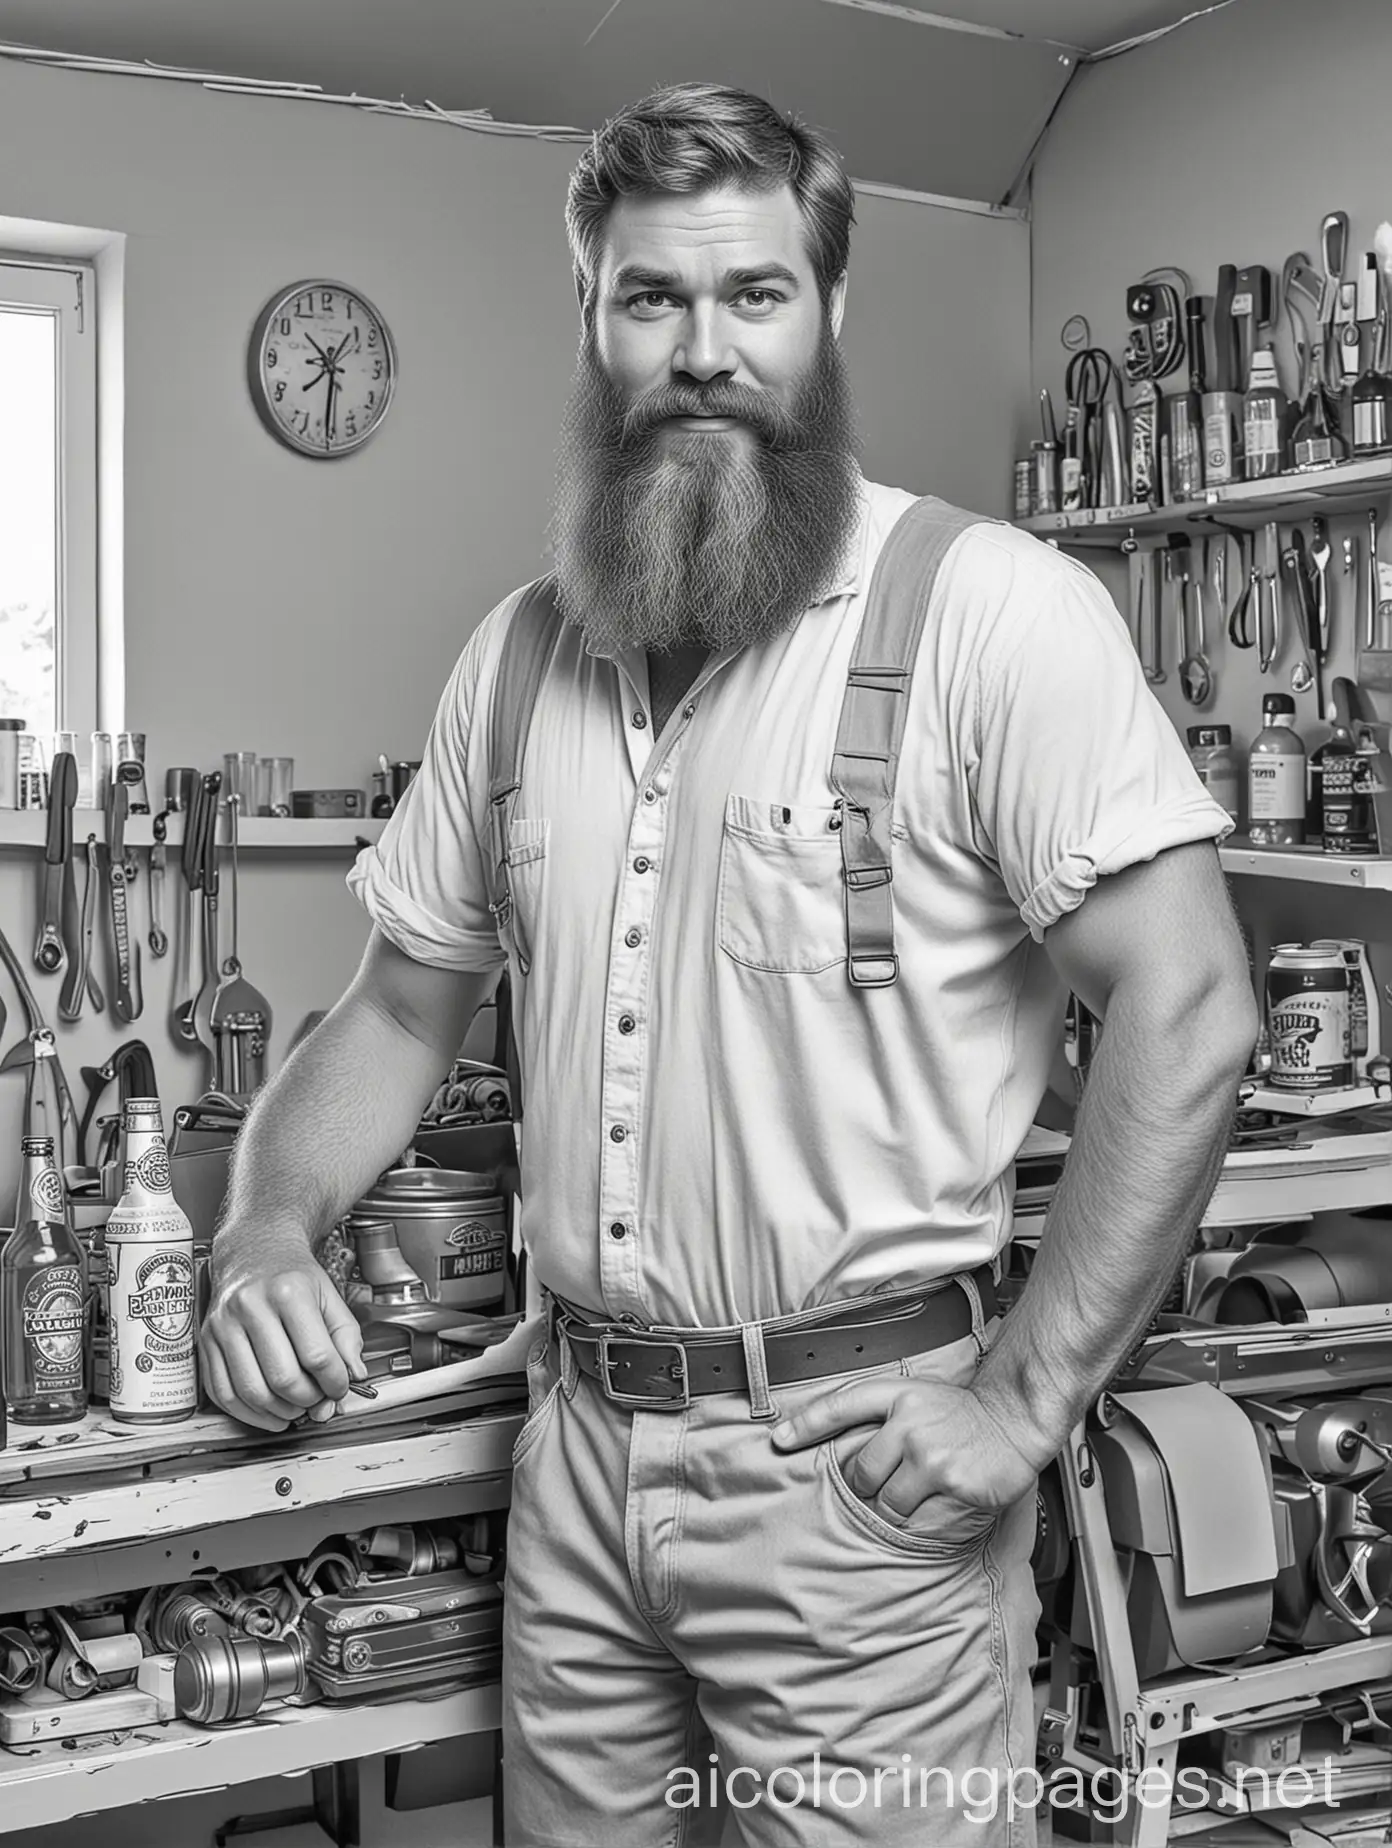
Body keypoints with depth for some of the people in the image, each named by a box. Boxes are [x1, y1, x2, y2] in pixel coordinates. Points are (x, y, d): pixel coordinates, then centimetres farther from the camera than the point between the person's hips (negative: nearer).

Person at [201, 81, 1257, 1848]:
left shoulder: (987, 607, -12)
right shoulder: (517, 656, 8)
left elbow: (1186, 1007, -15)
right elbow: (403, 1006, 15)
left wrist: (1026, 1393, -17)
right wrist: (269, 1232, -1)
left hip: (854, 1462, -5)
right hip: (577, 1451, 6)